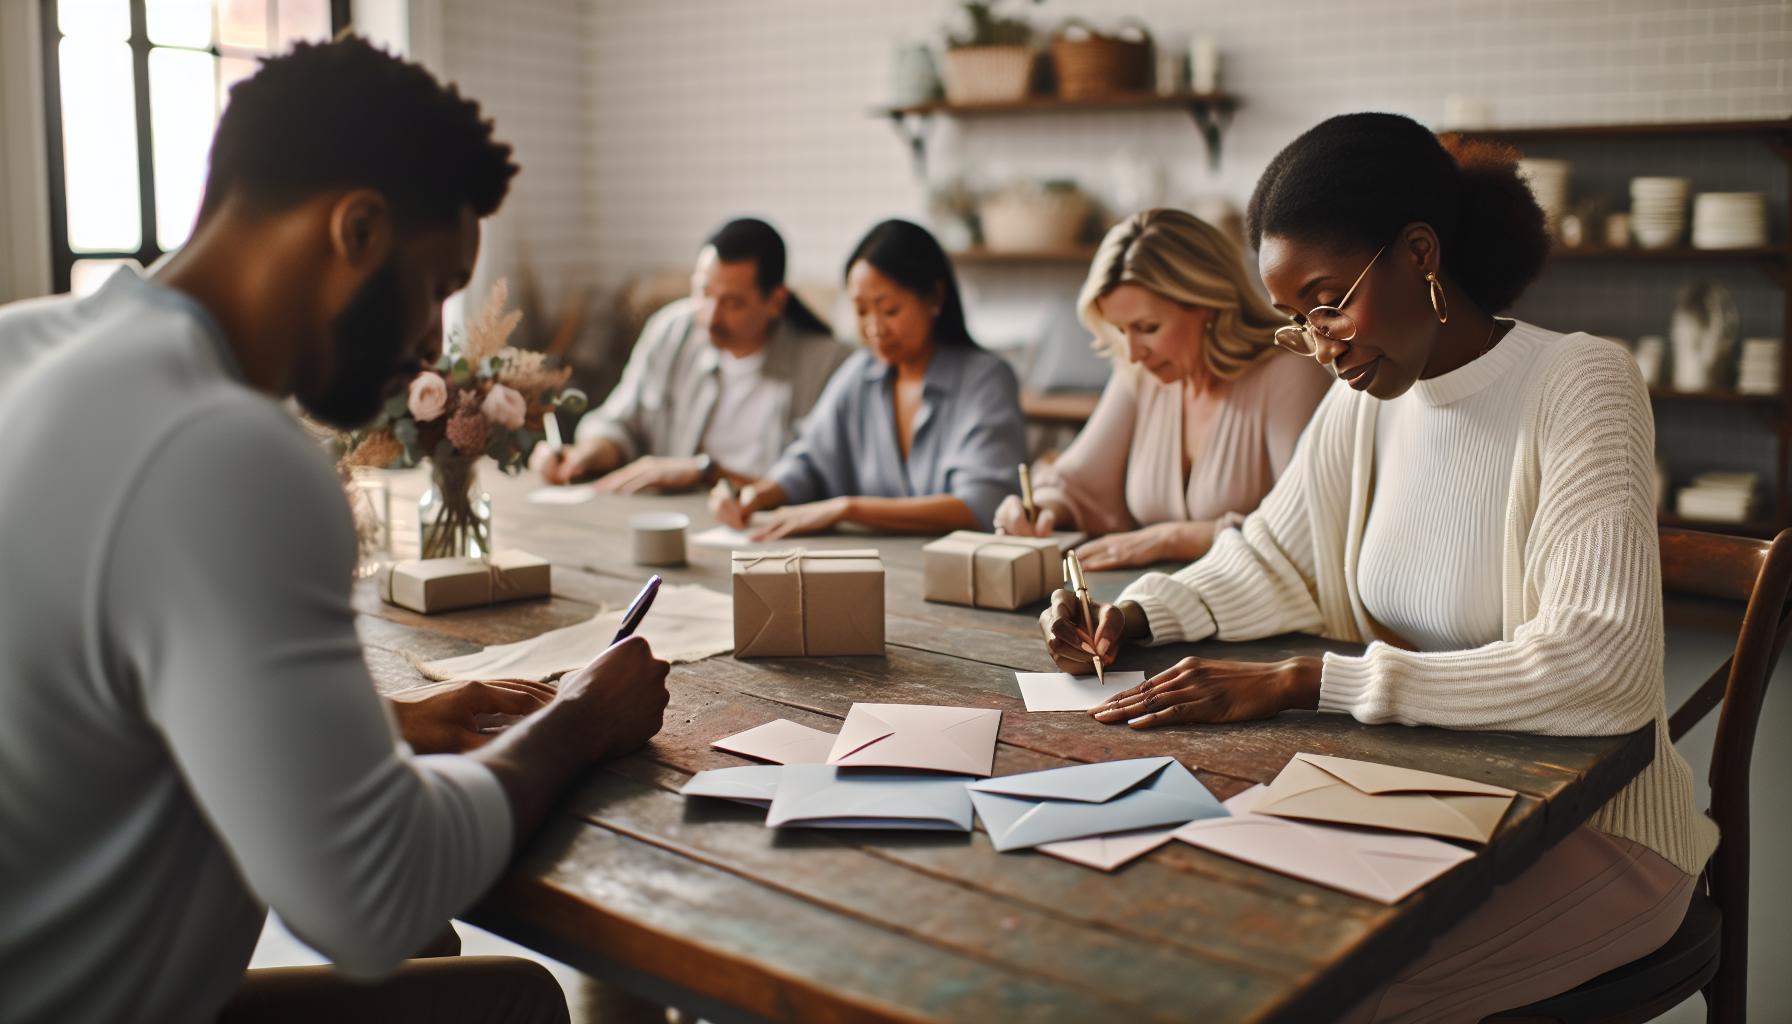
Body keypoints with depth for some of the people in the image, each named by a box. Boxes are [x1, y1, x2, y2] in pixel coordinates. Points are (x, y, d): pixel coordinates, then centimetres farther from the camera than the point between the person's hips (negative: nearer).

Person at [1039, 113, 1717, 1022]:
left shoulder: (1581, 388, -17)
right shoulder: (1366, 399, 2)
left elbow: (1596, 667, -27)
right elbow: (1272, 562, 14)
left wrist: (1305, 683, -30)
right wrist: (1138, 616, -7)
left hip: (1593, 825, -5)